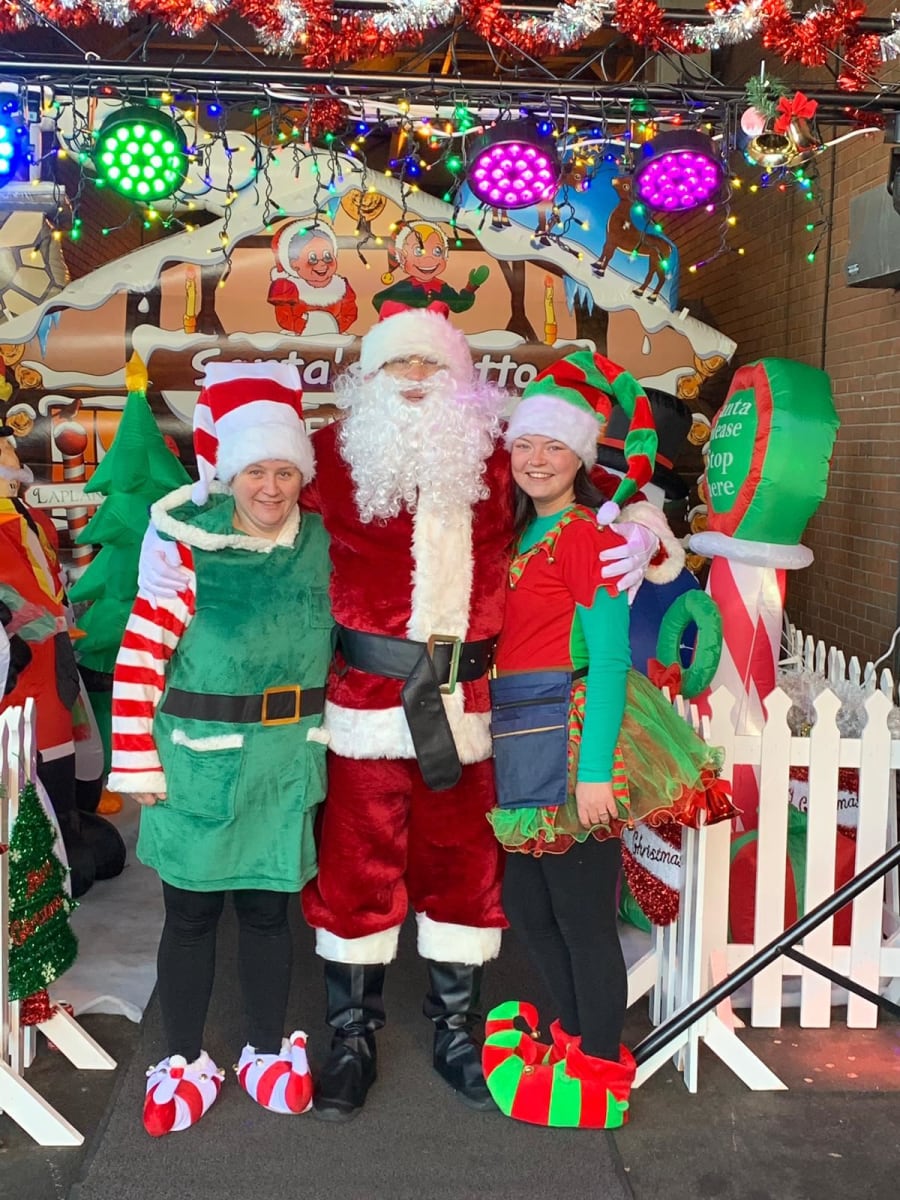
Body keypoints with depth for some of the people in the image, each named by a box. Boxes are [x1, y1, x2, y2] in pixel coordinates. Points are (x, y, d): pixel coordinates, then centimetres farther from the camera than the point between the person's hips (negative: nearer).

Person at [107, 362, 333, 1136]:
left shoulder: (321, 545, 2)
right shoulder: (190, 547, -12)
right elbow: (138, 656, -11)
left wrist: (319, 728, 12)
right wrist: (138, 763, -10)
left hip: (288, 759, 3)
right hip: (201, 755, -3)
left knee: (268, 906, 14)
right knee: (191, 910, 10)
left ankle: (268, 1052, 32)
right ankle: (184, 1062, 27)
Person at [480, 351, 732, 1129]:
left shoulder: (589, 535, -10)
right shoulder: (522, 534, 14)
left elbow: (609, 660, -16)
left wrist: (594, 771, -21)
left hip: (573, 738, -8)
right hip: (521, 742, 8)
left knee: (581, 912, 3)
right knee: (526, 904, 16)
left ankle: (603, 1069, 20)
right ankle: (575, 1035, 36)